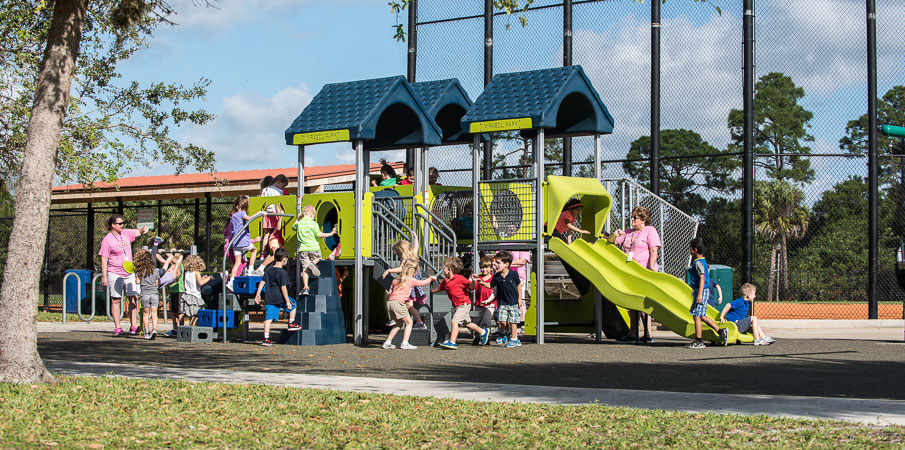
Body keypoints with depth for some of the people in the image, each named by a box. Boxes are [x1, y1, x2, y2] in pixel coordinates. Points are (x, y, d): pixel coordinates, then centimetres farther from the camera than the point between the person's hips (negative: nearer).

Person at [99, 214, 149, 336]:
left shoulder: (126, 233, 8)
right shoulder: (107, 239, -6)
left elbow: (138, 232, 16)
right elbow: (104, 259, -7)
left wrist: (143, 230, -10)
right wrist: (104, 276, -11)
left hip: (129, 273, 5)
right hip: (115, 274, -5)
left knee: (133, 298, 0)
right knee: (116, 300, 2)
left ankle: (133, 326, 3)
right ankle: (117, 328, 6)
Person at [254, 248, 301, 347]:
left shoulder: (268, 269, 8)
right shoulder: (282, 273, -11)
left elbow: (262, 282, 10)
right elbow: (283, 288, -15)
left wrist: (258, 294, 17)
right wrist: (287, 301, -13)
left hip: (269, 298, 6)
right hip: (279, 298, -5)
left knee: (268, 318, 3)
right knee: (293, 304, 22)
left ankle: (266, 339, 0)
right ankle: (291, 324, 29)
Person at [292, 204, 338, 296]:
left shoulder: (299, 223, 7)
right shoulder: (314, 224, -5)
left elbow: (293, 227, 28)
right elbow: (319, 234, -10)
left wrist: (298, 218, 35)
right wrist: (331, 233, -2)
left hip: (303, 249, 3)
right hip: (313, 247, -3)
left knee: (304, 269, 3)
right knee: (318, 257, 30)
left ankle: (305, 288, -4)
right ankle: (313, 263, -5)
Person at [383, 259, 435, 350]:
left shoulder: (397, 280, 19)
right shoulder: (411, 280, 2)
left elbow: (390, 292, 19)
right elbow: (422, 283, 16)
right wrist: (431, 278, 32)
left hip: (390, 302, 7)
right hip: (398, 302, -7)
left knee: (399, 323, 21)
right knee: (409, 322, 2)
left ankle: (387, 342, 19)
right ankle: (405, 343, -8)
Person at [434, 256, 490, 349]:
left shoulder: (460, 279, -15)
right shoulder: (445, 281, 8)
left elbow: (470, 287, -13)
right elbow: (438, 289, 22)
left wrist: (473, 281, -31)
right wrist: (430, 290, 17)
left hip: (464, 304, -9)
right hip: (456, 306, 9)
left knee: (454, 321, -18)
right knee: (467, 323, 20)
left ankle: (452, 342, -19)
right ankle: (483, 331, 38)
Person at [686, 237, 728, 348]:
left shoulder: (698, 263, -15)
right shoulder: (703, 261, 16)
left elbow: (702, 278, -22)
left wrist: (700, 294, -27)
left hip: (701, 291, -10)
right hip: (704, 291, 10)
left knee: (697, 315, -5)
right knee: (702, 316, 14)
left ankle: (698, 341, -3)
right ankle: (720, 331, 14)